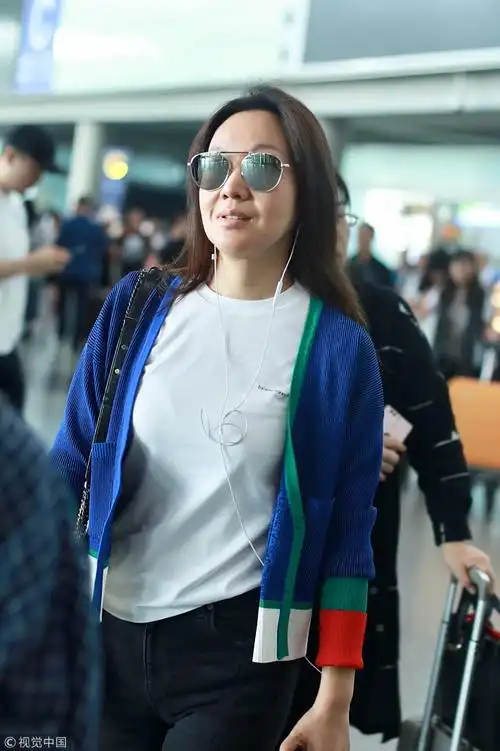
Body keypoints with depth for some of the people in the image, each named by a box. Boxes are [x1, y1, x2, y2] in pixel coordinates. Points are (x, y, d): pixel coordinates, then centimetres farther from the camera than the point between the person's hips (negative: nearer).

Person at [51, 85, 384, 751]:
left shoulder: (339, 347, -5)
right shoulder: (137, 307, 1)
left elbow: (347, 533, -3)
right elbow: (70, 465, 5)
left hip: (239, 647, -3)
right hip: (105, 628, 3)